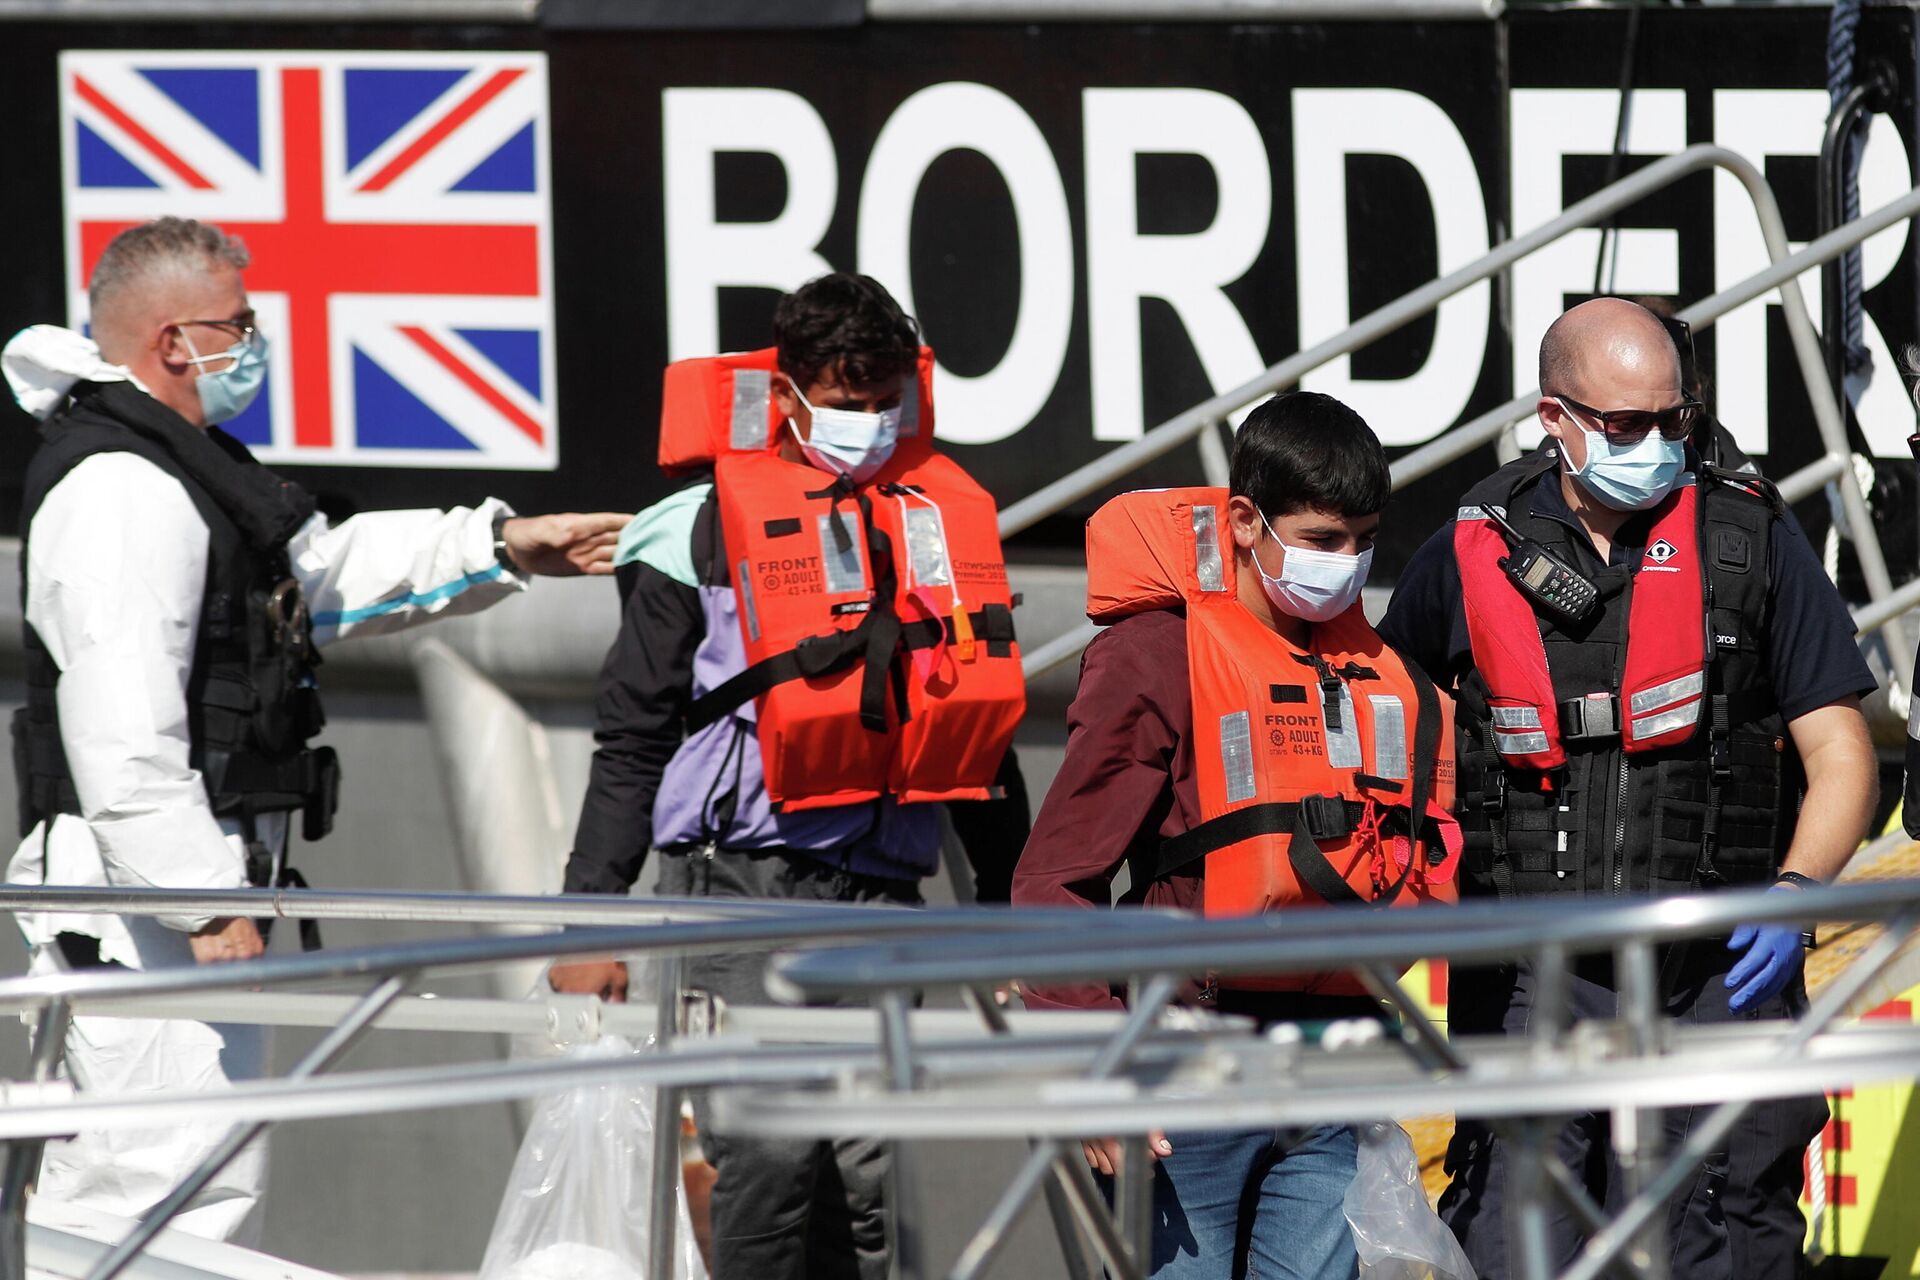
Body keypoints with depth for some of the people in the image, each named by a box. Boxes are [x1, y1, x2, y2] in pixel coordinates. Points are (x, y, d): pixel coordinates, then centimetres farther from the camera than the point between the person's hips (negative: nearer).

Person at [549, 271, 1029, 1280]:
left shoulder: (942, 516, 14)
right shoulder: (709, 526, 0)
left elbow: (975, 732, 23)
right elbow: (631, 735, 2)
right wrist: (589, 913, -3)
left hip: (883, 885, 4)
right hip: (747, 872, -4)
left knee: (866, 1175, 1)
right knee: (771, 1156, -15)